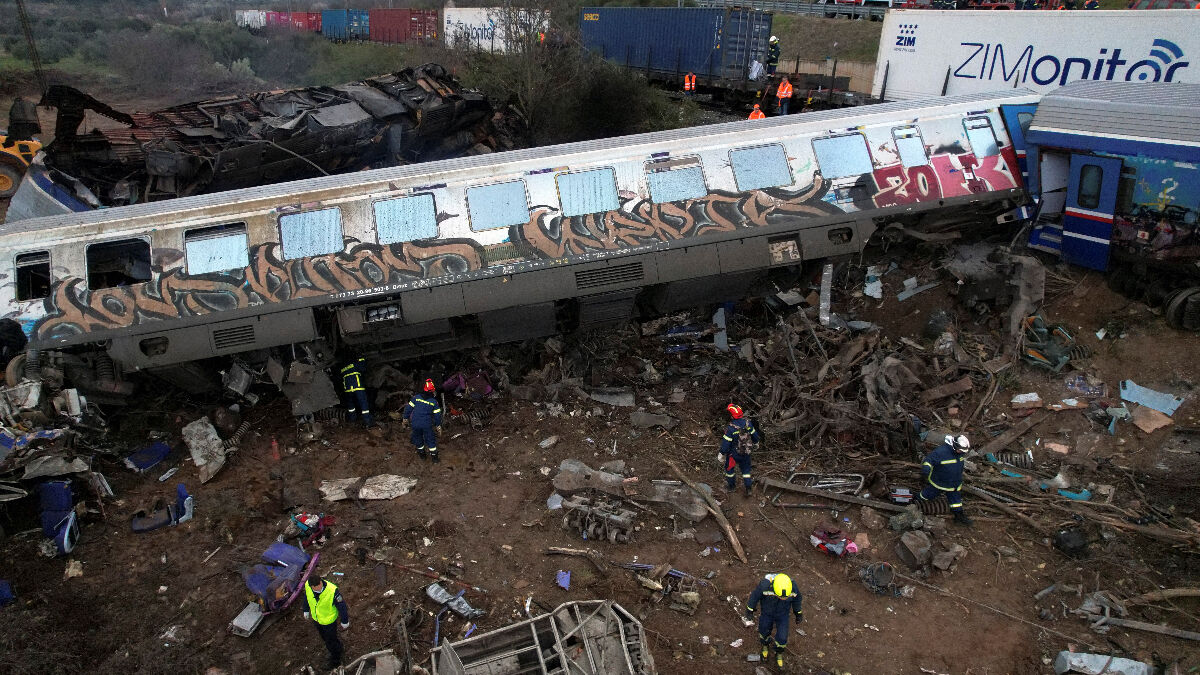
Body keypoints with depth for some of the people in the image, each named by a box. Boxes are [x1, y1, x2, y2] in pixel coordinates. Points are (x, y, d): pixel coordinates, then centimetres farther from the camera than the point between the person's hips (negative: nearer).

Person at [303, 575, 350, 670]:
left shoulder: (332, 591, -40)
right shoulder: (307, 585, -26)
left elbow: (342, 606, -24)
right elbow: (306, 596, -1)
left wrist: (344, 622, -11)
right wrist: (306, 610, 14)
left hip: (329, 620, -5)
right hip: (316, 618, 5)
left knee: (330, 642, 16)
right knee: (324, 637, 29)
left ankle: (335, 661, 46)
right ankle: (339, 649, 58)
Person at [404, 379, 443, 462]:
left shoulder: (416, 397, -2)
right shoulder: (434, 402, -5)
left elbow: (408, 408, 2)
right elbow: (437, 415, -1)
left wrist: (406, 417, 15)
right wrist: (438, 425, 12)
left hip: (415, 424, 2)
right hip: (427, 424, -2)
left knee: (418, 438, 21)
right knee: (431, 440, 11)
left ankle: (421, 454, 35)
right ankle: (434, 457, 16)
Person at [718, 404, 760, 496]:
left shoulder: (730, 428, -30)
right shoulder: (747, 423, -15)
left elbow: (725, 444, -23)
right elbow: (755, 435, 1)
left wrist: (721, 455, -10)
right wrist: (755, 443, 23)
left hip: (734, 453, -4)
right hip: (746, 452, 4)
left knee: (729, 468, 22)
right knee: (745, 469, 23)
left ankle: (730, 487, 39)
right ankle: (748, 489, 26)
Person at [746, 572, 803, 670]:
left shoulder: (793, 588, -35)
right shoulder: (765, 585, -42)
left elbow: (797, 599, -11)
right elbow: (755, 596, -21)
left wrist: (798, 613, 5)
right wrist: (750, 610, -6)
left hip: (783, 614, 1)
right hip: (767, 613, -1)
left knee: (782, 637, 9)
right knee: (764, 632, 21)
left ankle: (779, 654, 42)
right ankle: (765, 646, 55)